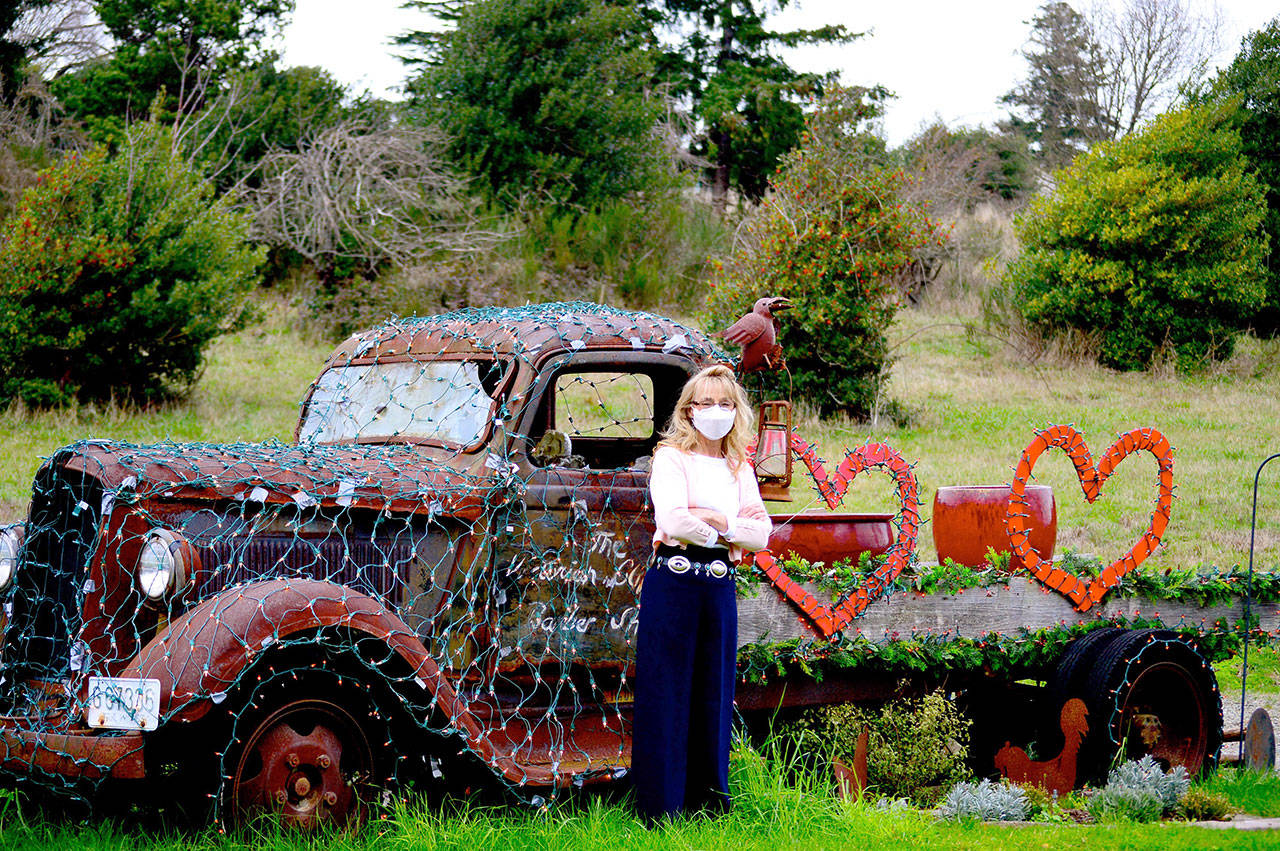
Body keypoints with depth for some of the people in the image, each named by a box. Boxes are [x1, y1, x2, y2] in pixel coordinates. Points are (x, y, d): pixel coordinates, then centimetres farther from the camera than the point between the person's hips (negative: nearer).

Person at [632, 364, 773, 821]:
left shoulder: (740, 469, 16)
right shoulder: (671, 458, 0)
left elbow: (762, 533, 5)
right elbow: (673, 522, -15)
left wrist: (721, 523, -10)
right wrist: (724, 536, -4)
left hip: (720, 586, 5)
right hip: (673, 582, -5)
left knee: (714, 693, 8)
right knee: (666, 692, -3)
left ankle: (708, 795, 17)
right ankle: (659, 807, 0)